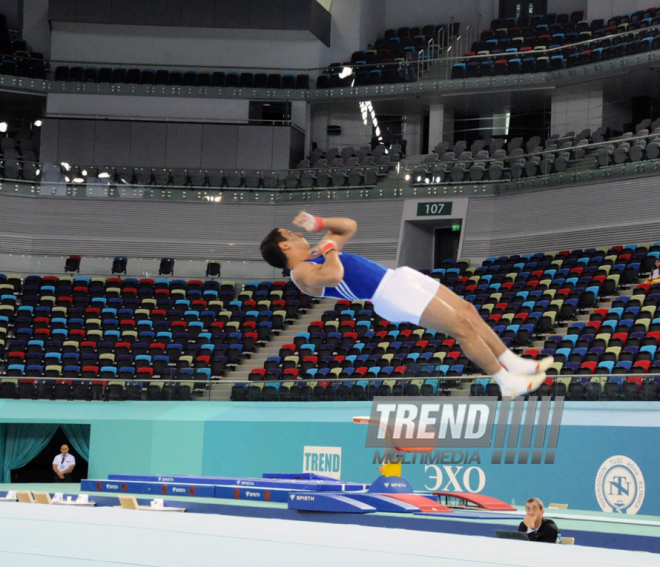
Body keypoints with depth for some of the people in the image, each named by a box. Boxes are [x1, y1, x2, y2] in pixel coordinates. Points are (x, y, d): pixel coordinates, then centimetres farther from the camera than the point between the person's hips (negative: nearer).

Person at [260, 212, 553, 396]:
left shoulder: (315, 254, 19)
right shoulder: (301, 272, -9)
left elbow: (349, 226, 31)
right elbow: (333, 275, -31)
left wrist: (318, 224, 16)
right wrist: (329, 247, -13)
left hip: (397, 277, 10)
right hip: (388, 295, -10)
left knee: (466, 310, 6)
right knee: (461, 326, -11)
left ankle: (514, 363, 13)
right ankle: (507, 382, -1)